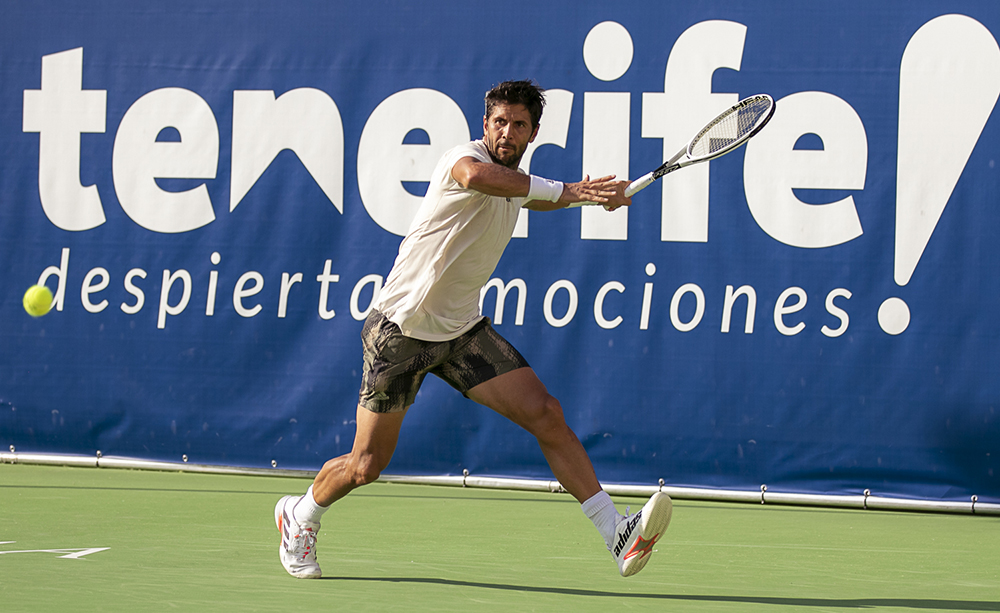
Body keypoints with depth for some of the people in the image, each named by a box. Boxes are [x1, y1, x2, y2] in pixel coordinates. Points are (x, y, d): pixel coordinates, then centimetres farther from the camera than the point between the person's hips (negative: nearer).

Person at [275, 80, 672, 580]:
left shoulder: (515, 183, 7)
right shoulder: (465, 157, -19)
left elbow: (532, 198, 36)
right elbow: (477, 175, -48)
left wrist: (592, 196, 19)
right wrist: (565, 190, -52)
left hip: (463, 331, 6)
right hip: (401, 329, -6)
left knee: (546, 415, -13)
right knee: (367, 466, 3)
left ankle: (618, 537, -17)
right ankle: (300, 514, 35)